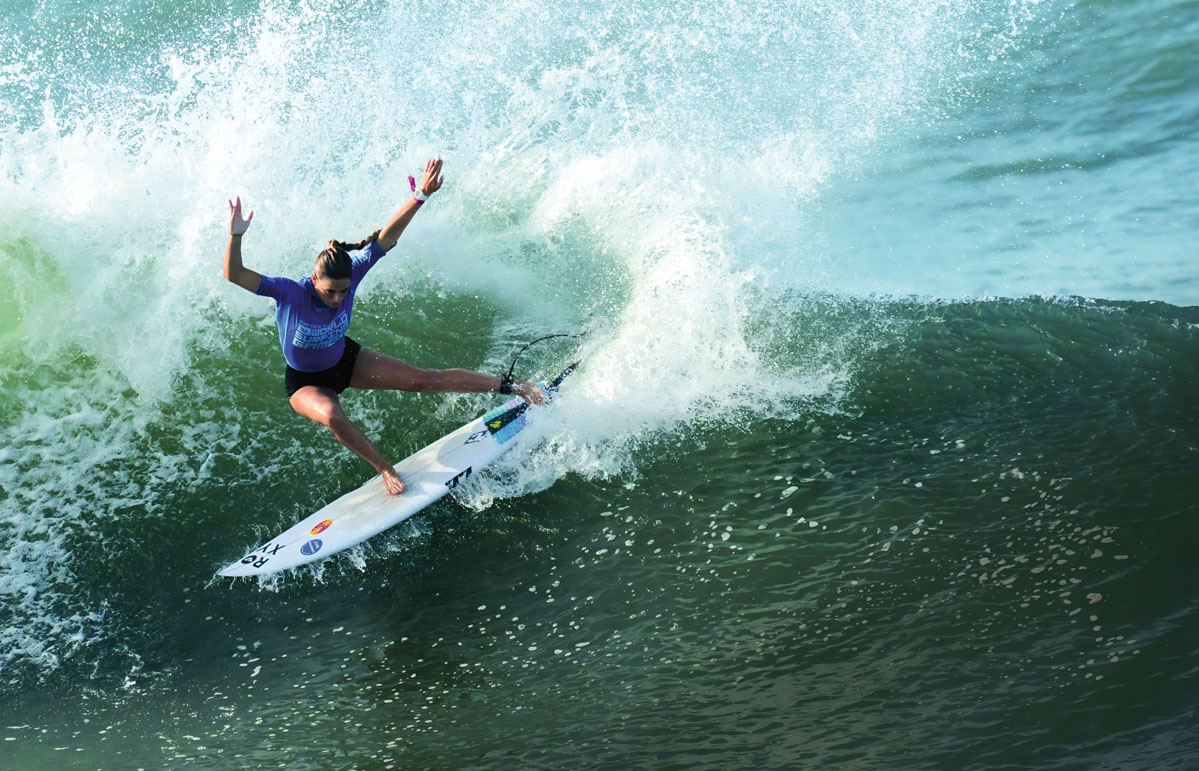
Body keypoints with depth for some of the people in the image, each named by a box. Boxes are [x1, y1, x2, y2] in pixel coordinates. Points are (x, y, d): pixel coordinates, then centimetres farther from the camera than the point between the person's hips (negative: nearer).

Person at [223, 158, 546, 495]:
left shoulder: (350, 276, -25)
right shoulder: (290, 293, -34)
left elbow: (386, 238, -25)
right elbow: (235, 275, -45)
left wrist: (420, 197, -33)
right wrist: (235, 236, -63)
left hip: (345, 360, 3)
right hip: (306, 383, -3)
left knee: (425, 379, -1)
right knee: (333, 416, -38)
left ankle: (511, 386, 10)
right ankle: (385, 470, -14)